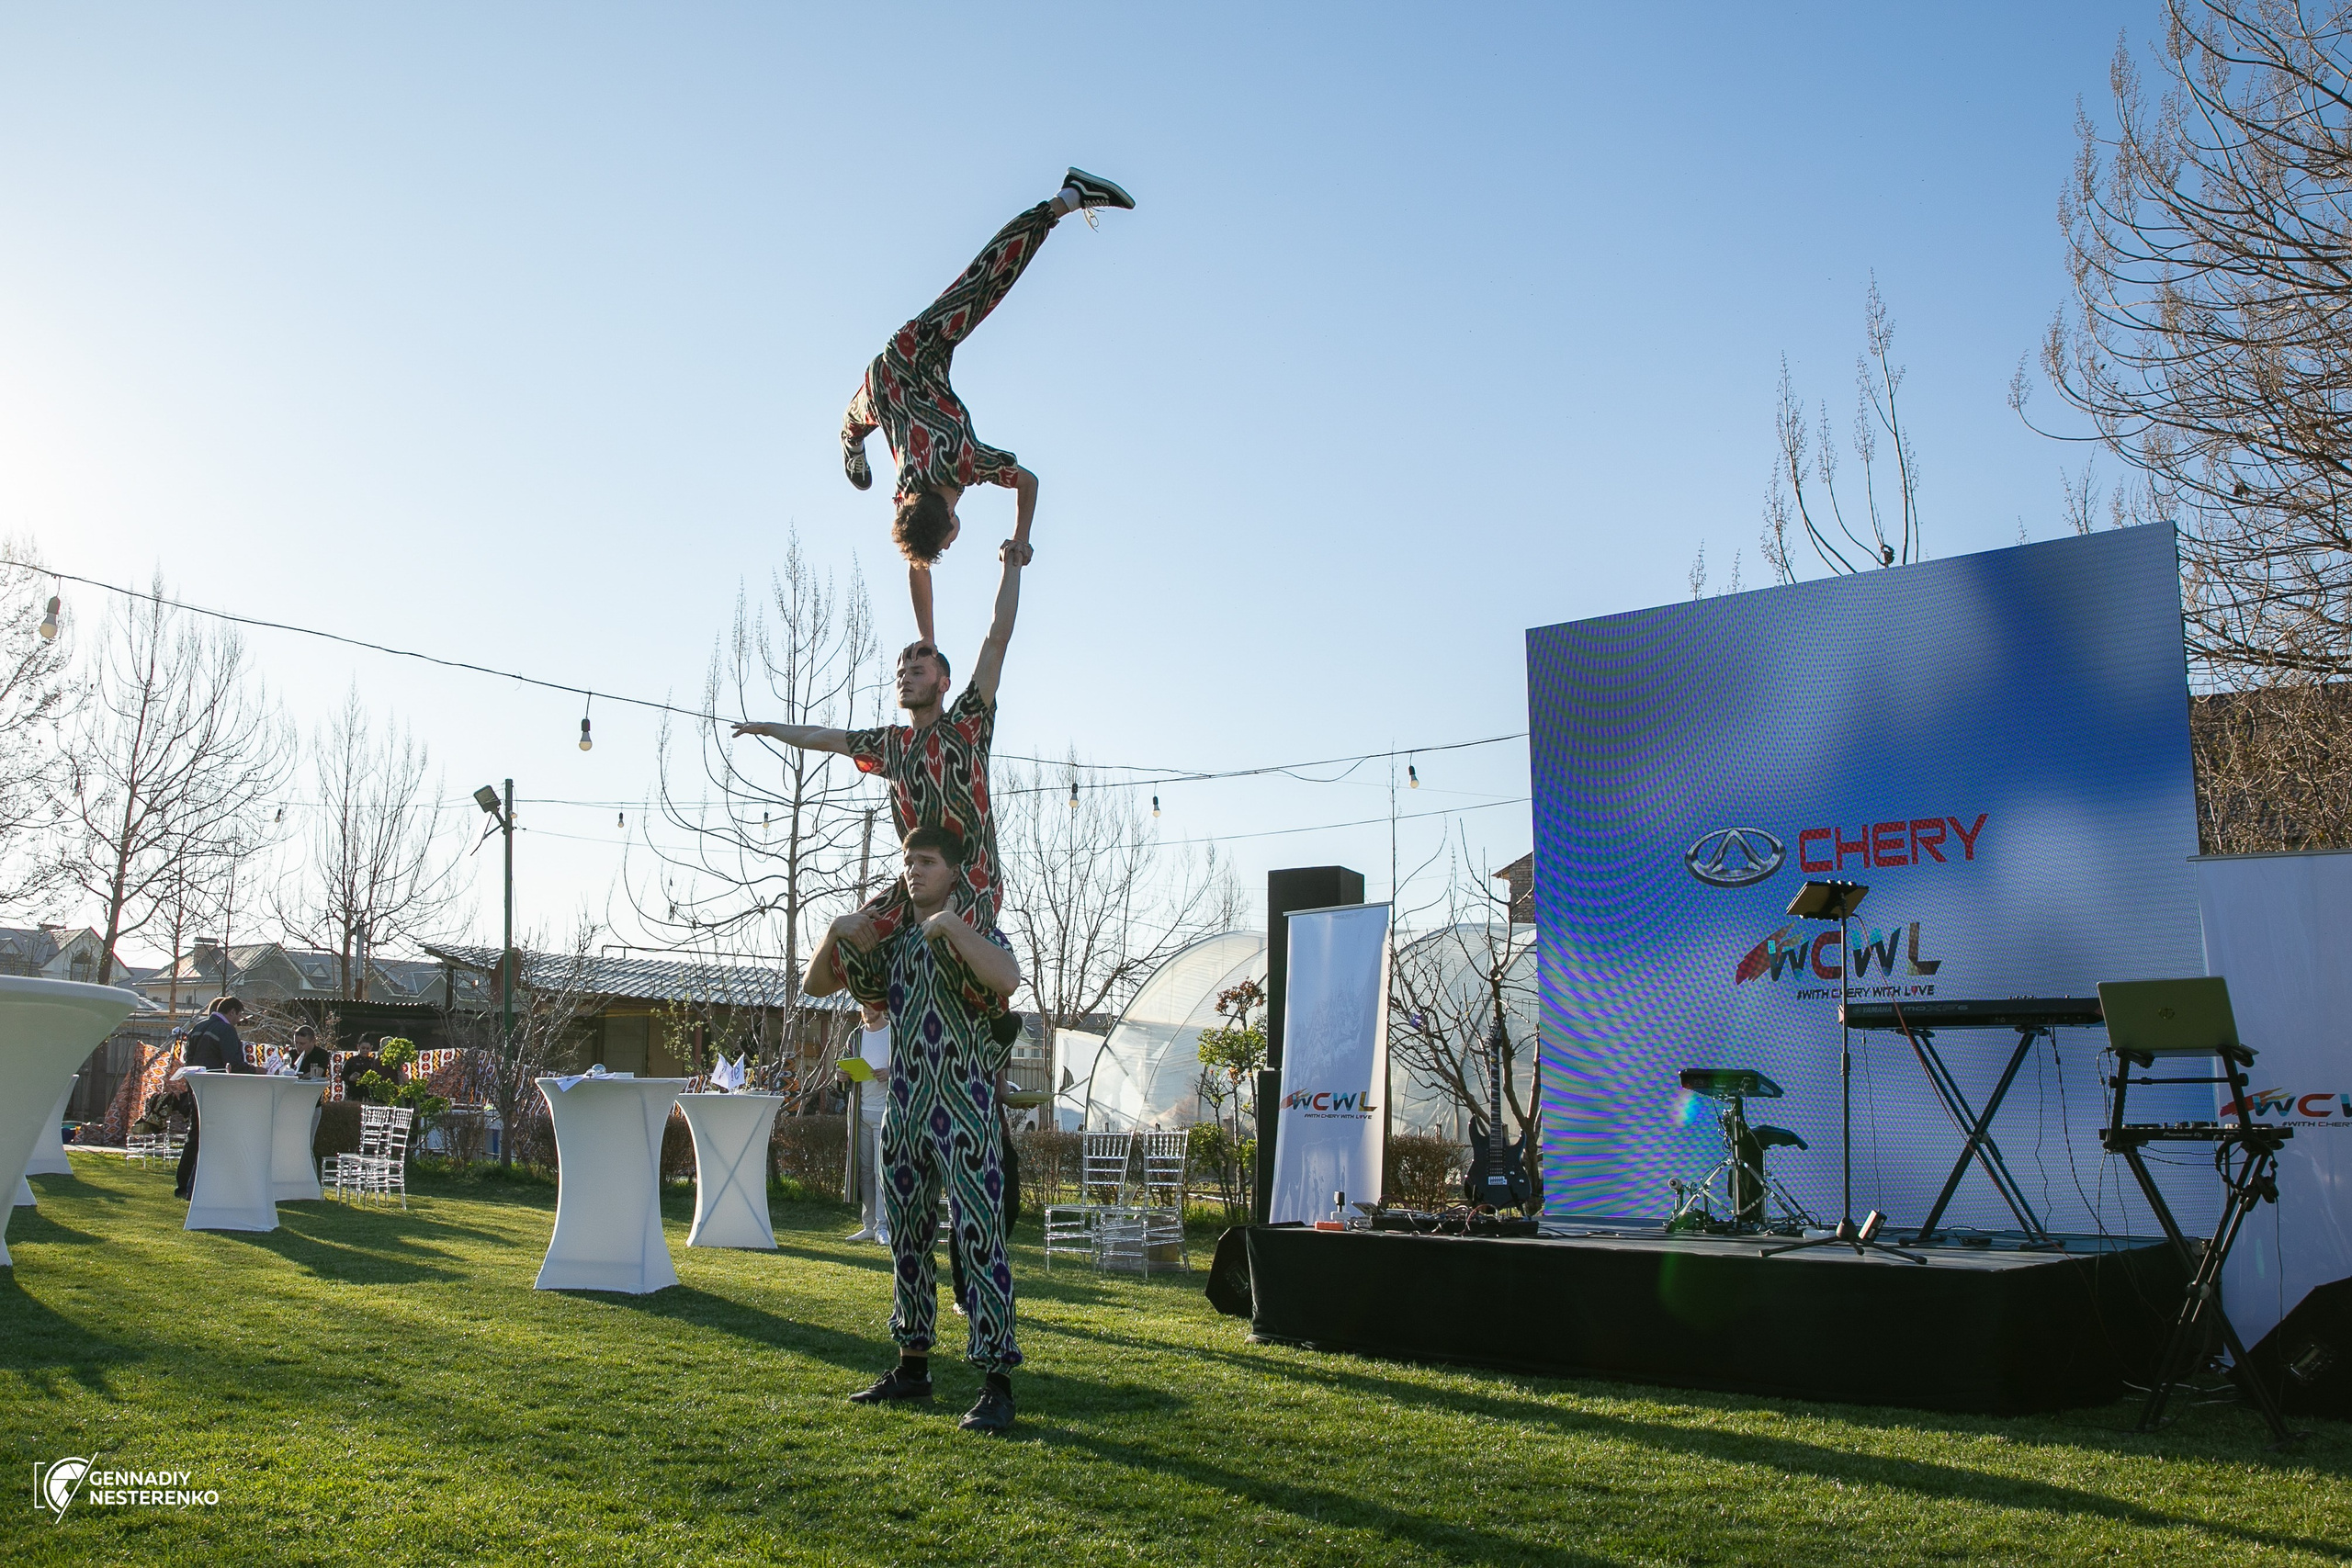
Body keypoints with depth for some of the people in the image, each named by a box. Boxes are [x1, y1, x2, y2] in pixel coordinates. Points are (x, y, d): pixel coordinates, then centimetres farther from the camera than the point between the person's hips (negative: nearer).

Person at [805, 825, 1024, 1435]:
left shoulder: (977, 932, -3)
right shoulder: (890, 940, 14)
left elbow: (1007, 978, -26)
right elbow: (815, 985, 17)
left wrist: (949, 923, -22)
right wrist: (836, 932, -1)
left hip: (965, 1116, -7)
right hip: (904, 1114, 7)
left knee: (980, 1241, -10)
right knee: (907, 1241, 14)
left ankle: (997, 1385, -9)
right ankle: (912, 1366, 26)